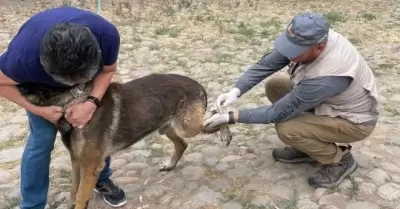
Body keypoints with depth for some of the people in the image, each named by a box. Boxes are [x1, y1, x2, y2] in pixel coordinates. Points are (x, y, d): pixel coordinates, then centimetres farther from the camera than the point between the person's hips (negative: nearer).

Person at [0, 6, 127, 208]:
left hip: (88, 70, 3)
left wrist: (92, 102, -33)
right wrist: (38, 110, -28)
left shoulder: (106, 35, -39)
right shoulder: (24, 56, -43)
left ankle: (102, 180, 32)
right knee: (42, 139, -6)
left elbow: (109, 69, -18)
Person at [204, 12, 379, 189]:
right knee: (273, 86, -3)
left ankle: (341, 159, 1)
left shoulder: (325, 76, -39)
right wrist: (236, 91, -29)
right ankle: (306, 148, 11)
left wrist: (230, 117, -27)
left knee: (286, 129, -26)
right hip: (329, 101, 8)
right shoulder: (308, 39, -20)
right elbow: (265, 64, -14)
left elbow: (279, 112, -30)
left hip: (354, 120, -8)